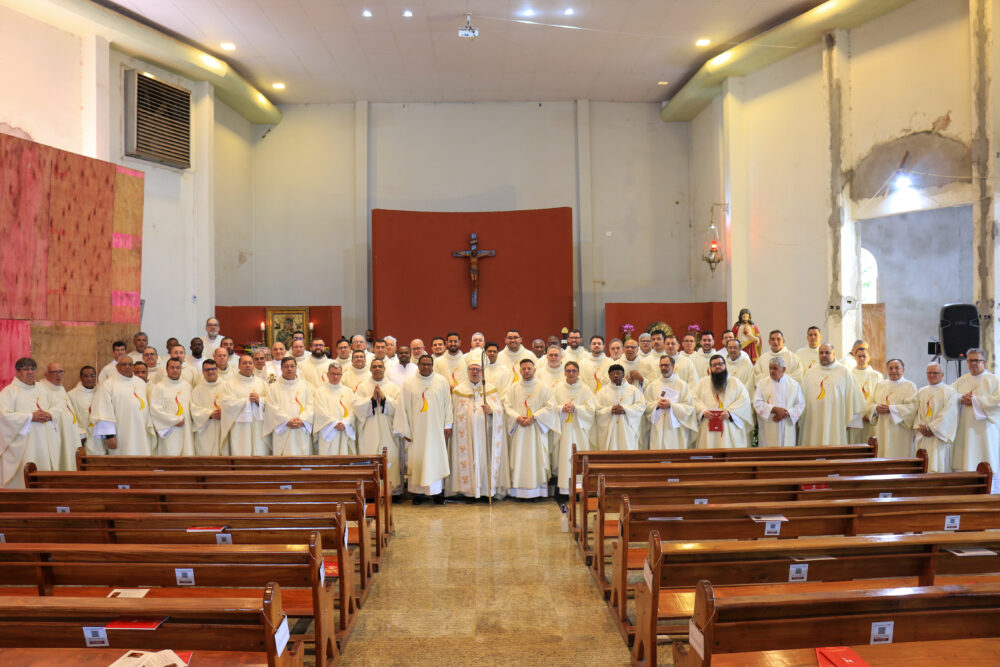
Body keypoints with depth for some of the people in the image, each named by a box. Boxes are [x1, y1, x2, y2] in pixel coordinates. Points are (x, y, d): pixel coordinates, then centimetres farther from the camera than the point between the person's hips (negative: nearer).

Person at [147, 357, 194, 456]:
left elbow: (192, 407, 16)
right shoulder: (158, 387, 0)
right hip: (169, 434, -4)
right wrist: (175, 420, -10)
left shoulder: (187, 386, 15)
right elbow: (155, 409, -9)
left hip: (186, 432, 4)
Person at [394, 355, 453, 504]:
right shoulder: (409, 384, 1)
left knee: (437, 458, 2)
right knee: (417, 459, 1)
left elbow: (447, 404, 6)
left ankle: (438, 491, 10)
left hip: (437, 429, 1)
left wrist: (448, 425, 1)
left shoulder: (442, 382, 4)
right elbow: (403, 408, 1)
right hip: (417, 429, -1)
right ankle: (418, 491, 9)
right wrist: (405, 430, -1)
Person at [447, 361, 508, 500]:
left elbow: (500, 410, 2)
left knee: (486, 458, -1)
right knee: (469, 459, -3)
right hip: (467, 434, 0)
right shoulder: (459, 390, 8)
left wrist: (491, 410, -18)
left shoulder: (491, 389, 8)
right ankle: (470, 490, 5)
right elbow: (453, 413, 10)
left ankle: (488, 489, 7)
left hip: (486, 432, 1)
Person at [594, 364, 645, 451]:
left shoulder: (633, 390, 8)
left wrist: (625, 410, -13)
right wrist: (610, 410, -15)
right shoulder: (602, 391, 8)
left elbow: (641, 406, 0)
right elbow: (596, 410, 1)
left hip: (627, 430, 0)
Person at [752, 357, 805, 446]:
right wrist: (774, 409, -17)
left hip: (787, 429, 1)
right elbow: (757, 403, -6)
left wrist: (786, 413, -14)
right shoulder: (762, 384, 2)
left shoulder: (794, 385, 5)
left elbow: (800, 404, 1)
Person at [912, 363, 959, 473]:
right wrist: (920, 427, -5)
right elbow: (917, 412, 12)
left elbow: (948, 414, -11)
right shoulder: (921, 392, 17)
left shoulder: (949, 392, -1)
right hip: (922, 436, 5)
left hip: (939, 436, -5)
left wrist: (931, 428, -13)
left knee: (937, 466, -8)